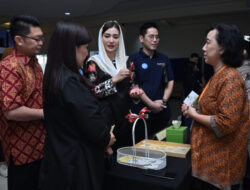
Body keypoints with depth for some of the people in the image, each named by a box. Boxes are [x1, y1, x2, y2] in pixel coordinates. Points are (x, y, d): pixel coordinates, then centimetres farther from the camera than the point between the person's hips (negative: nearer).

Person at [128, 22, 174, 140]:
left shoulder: (164, 59, 11)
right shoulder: (134, 59, -3)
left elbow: (170, 82, 11)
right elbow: (134, 86, -8)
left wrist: (163, 101, -4)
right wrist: (151, 104, -11)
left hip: (162, 111, 4)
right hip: (141, 110, -4)